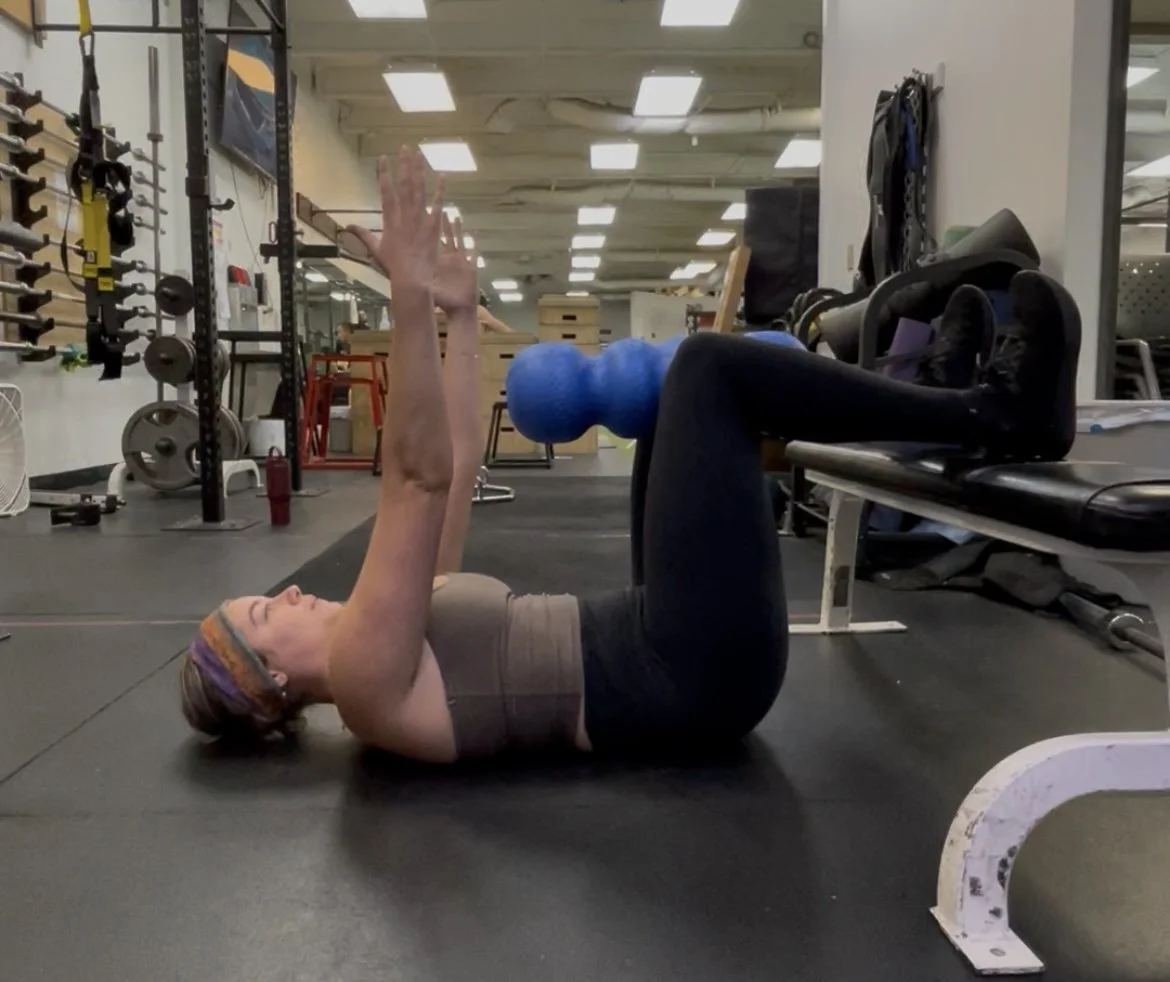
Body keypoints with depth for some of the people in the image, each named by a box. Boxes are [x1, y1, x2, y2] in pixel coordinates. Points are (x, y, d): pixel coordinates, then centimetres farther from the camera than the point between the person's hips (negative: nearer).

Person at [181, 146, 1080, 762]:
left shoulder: (383, 643, 18)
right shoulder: (363, 673, -8)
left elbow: (457, 464, 17)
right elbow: (417, 478, -22)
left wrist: (462, 317, 16)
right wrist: (411, 306, -27)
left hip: (675, 661, 9)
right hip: (694, 674, -9)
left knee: (685, 393, 13)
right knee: (710, 369, -14)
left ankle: (941, 398, 12)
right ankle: (997, 417, -4)